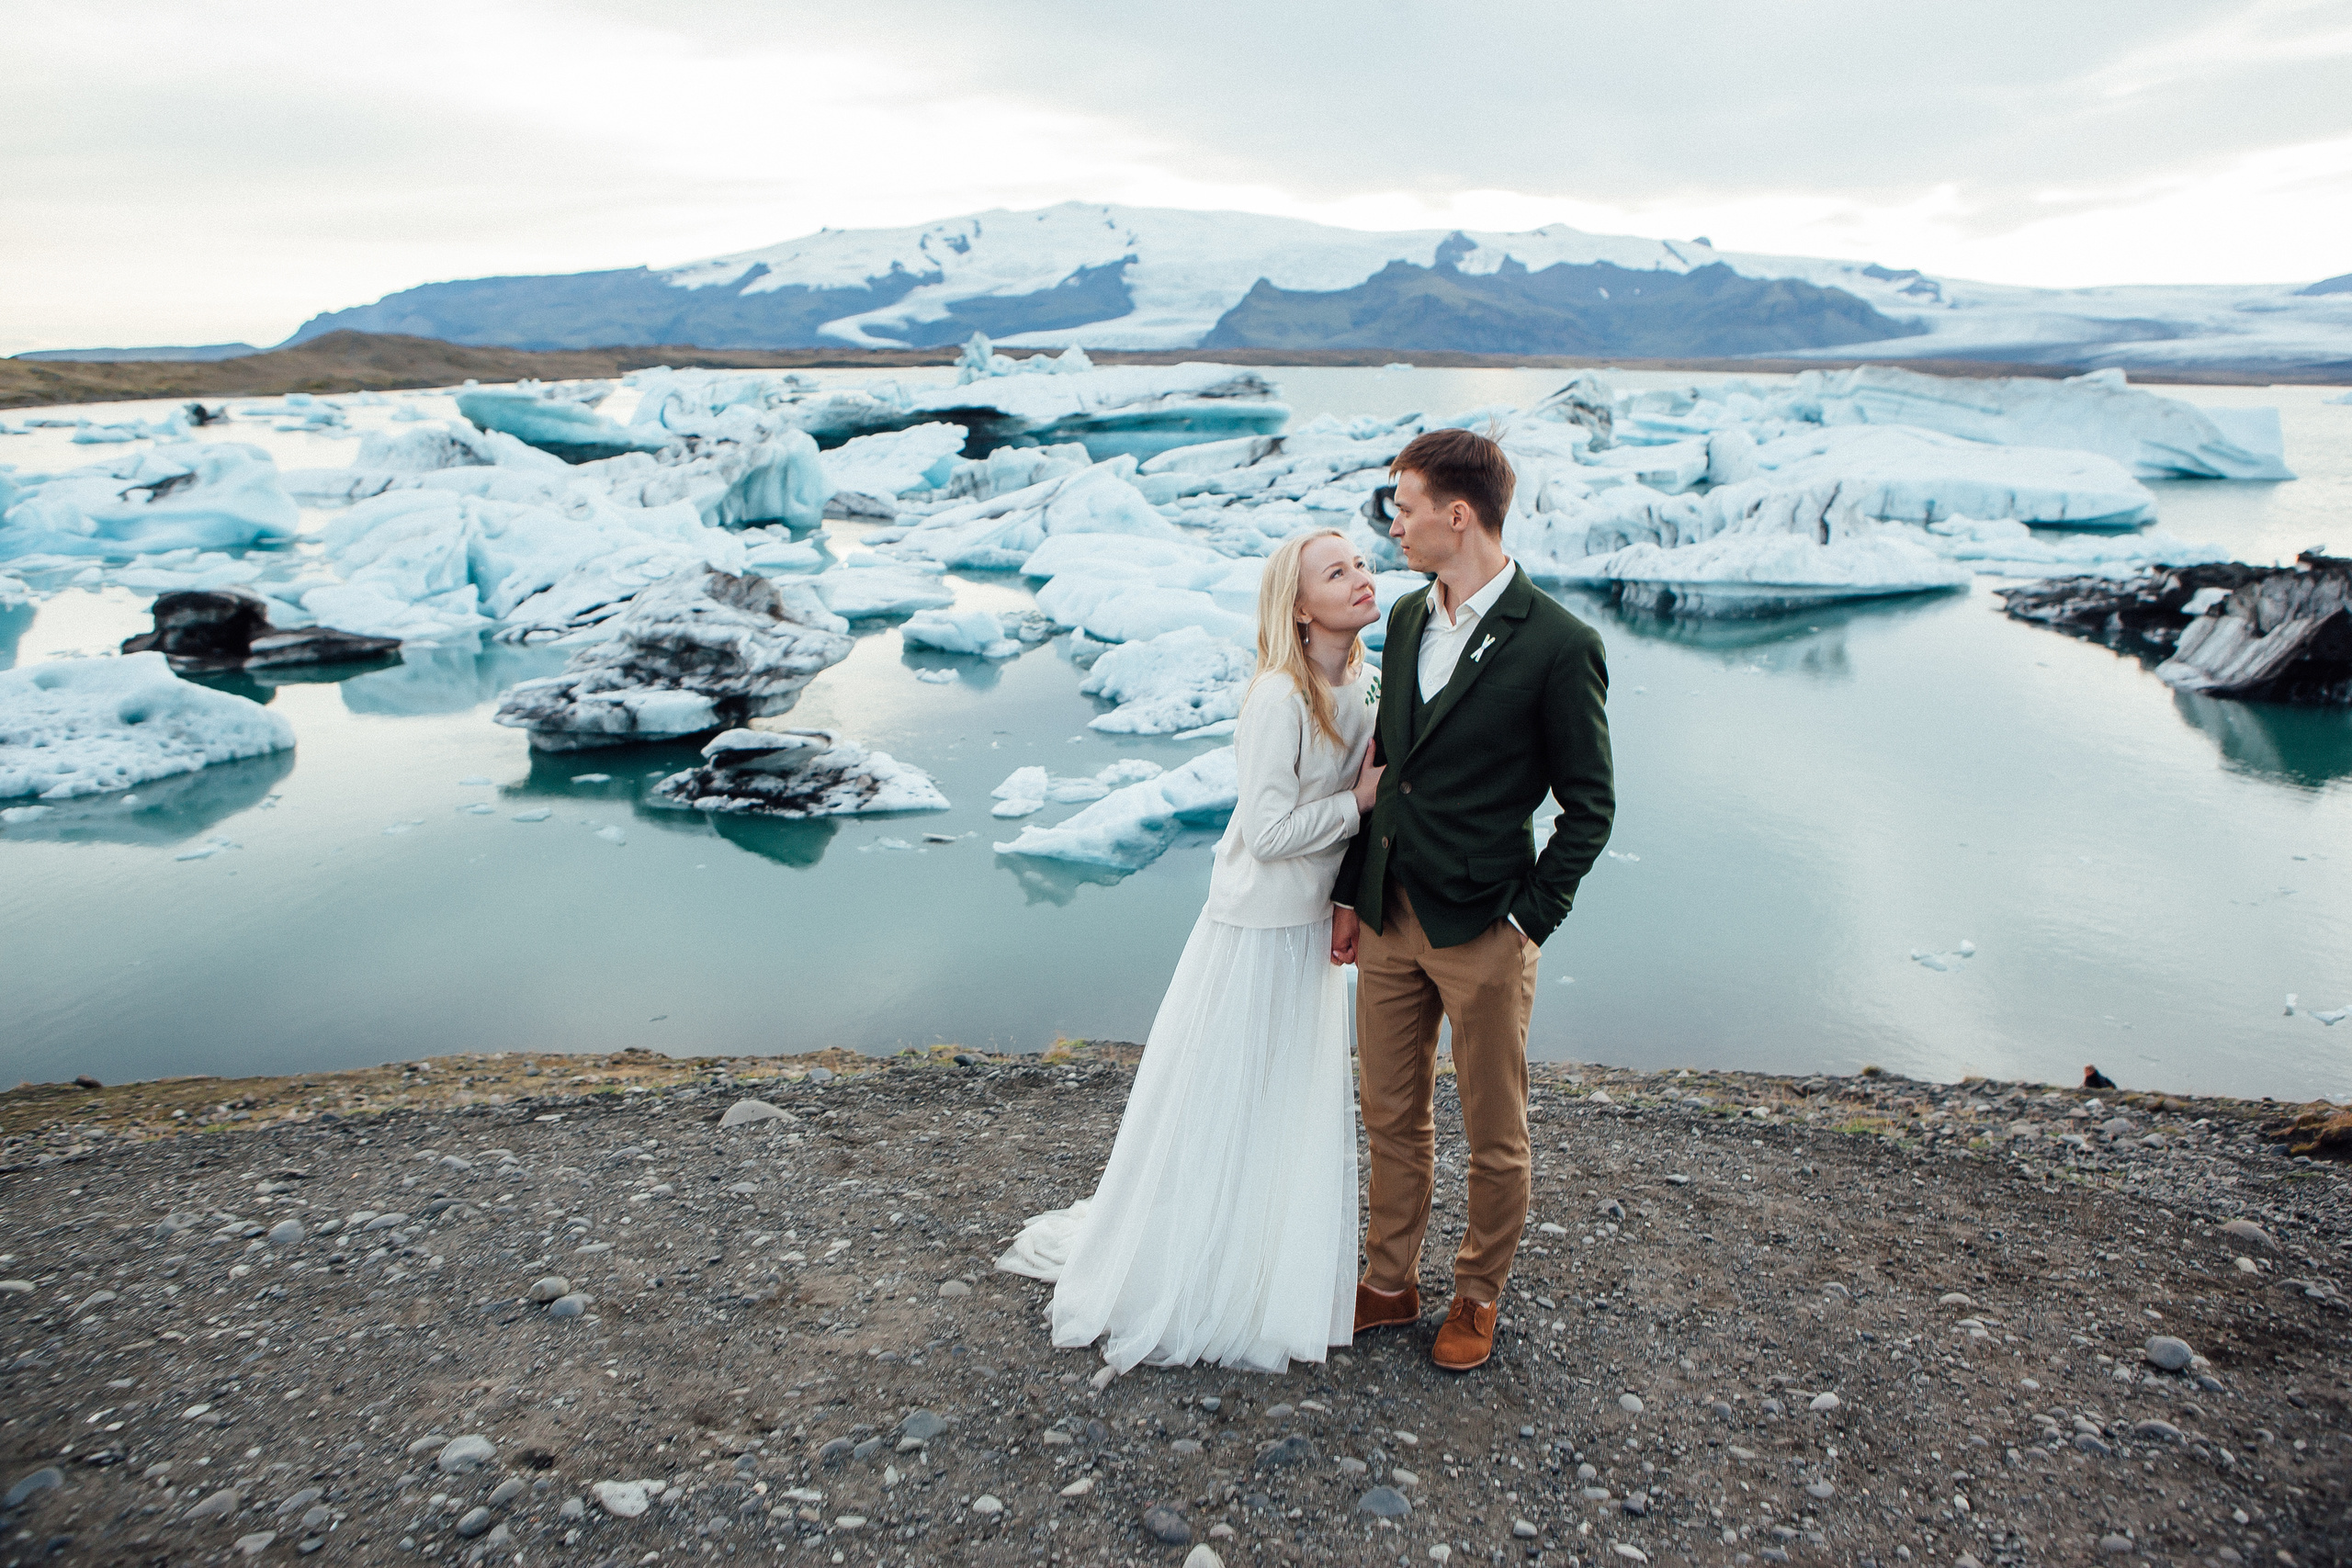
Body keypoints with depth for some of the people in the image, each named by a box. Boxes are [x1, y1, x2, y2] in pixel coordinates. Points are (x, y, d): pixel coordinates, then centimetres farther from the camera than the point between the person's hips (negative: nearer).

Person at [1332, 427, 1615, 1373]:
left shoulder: (1558, 645, -15)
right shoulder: (1406, 619, 6)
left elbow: (1588, 807, -9)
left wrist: (1528, 920, -13)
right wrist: (1353, 894, 13)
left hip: (1482, 933, -6)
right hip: (1389, 919, 6)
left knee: (1494, 1134, 12)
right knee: (1392, 1116, 18)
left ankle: (1479, 1296, 33)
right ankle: (1389, 1284, 36)